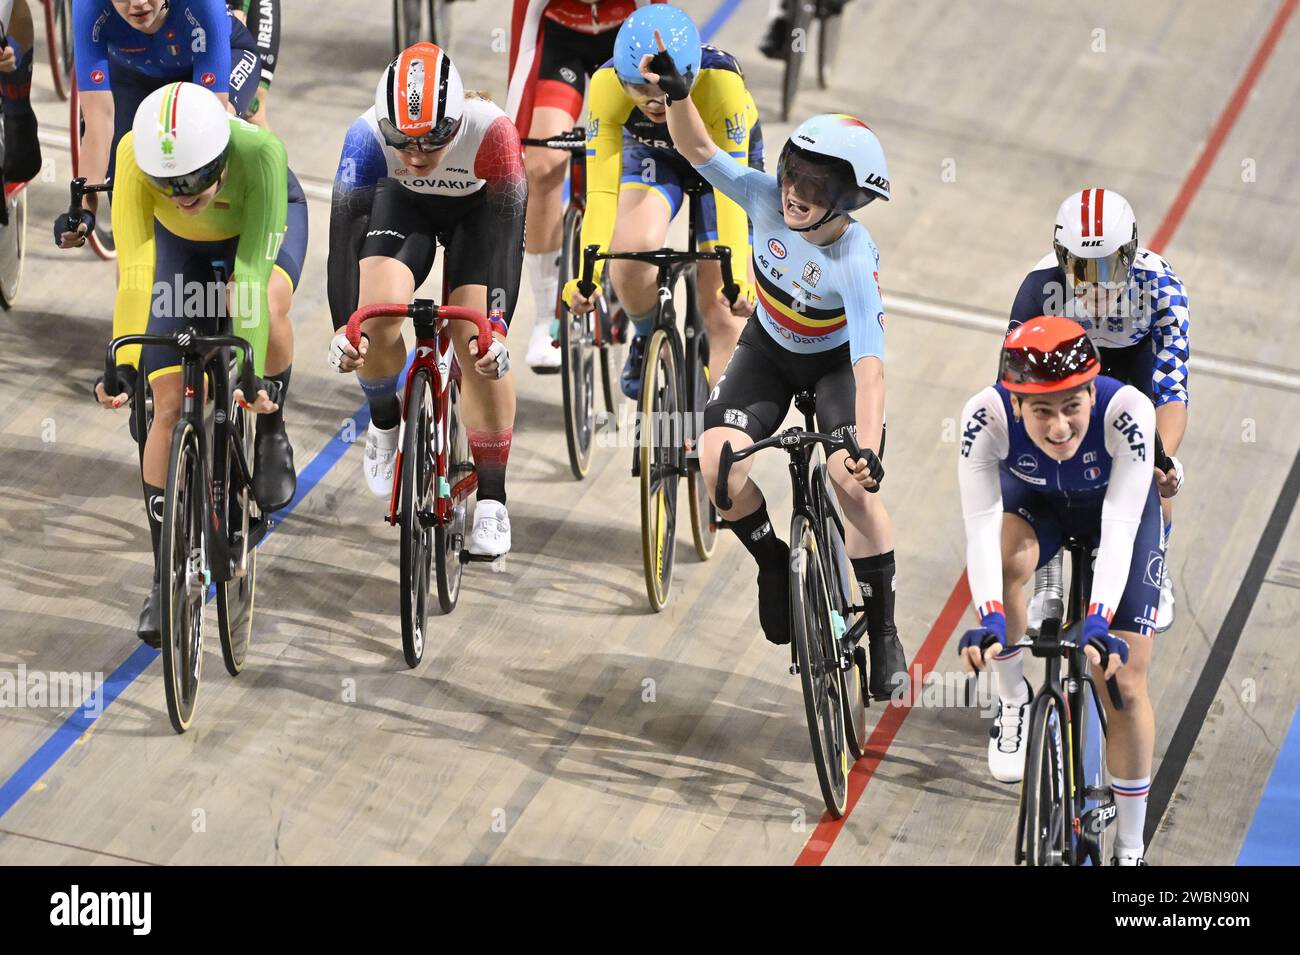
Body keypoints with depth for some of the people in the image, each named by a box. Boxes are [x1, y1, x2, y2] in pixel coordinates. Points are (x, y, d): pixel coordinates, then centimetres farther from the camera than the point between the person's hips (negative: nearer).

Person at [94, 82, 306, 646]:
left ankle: (272, 433, -6)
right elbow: (134, 270, -40)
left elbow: (251, 267, -43)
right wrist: (122, 365, -49)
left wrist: (251, 370, -48)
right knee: (170, 404, -9)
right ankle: (166, 575, 2)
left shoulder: (259, 152, -42)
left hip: (265, 220, -1)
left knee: (264, 305, -37)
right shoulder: (137, 155, -38)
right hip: (181, 242, 1)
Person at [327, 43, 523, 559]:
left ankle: (492, 499, -2)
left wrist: (497, 324, -46)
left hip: (480, 212, -1)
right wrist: (345, 323, -44)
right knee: (377, 317, -23)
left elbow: (508, 233, -37)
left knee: (479, 348, -15)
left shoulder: (491, 130, -38)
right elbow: (344, 228, -34)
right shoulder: (368, 133, -34)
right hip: (403, 206, 1)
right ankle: (384, 422, 8)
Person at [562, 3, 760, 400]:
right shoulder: (607, 84, -35)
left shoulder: (722, 82, -40)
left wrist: (736, 276, -50)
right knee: (633, 246, -28)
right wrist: (587, 273, -46)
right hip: (651, 154, 1)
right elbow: (601, 190, -35)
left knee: (721, 309, -7)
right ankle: (647, 339, 1)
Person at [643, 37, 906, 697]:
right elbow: (699, 149, -20)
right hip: (768, 349, 4)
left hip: (835, 360, -4)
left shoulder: (856, 266, -36)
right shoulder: (768, 198, -26)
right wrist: (676, 92, -39)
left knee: (853, 483, -23)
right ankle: (774, 563, 8)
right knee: (718, 460, -21)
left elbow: (870, 365, -42)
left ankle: (884, 634, -5)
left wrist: (867, 452, -53)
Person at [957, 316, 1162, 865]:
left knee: (1124, 684, -5)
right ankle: (1013, 702, -11)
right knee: (1008, 558, -37)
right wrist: (990, 621, -54)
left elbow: (1121, 527, -42)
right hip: (1034, 500, 1)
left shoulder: (1127, 410, -39)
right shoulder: (988, 417, -37)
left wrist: (1098, 623, -54)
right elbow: (980, 526, -40)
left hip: (1116, 506, -1)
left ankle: (1130, 851, 13)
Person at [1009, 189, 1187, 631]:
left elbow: (1173, 388, -42)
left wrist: (1165, 458, -58)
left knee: (1153, 479, -14)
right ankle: (1047, 581, 4)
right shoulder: (1042, 285, -36)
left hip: (1138, 353, -1)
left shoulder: (1160, 284, -38)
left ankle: (1158, 576, 14)